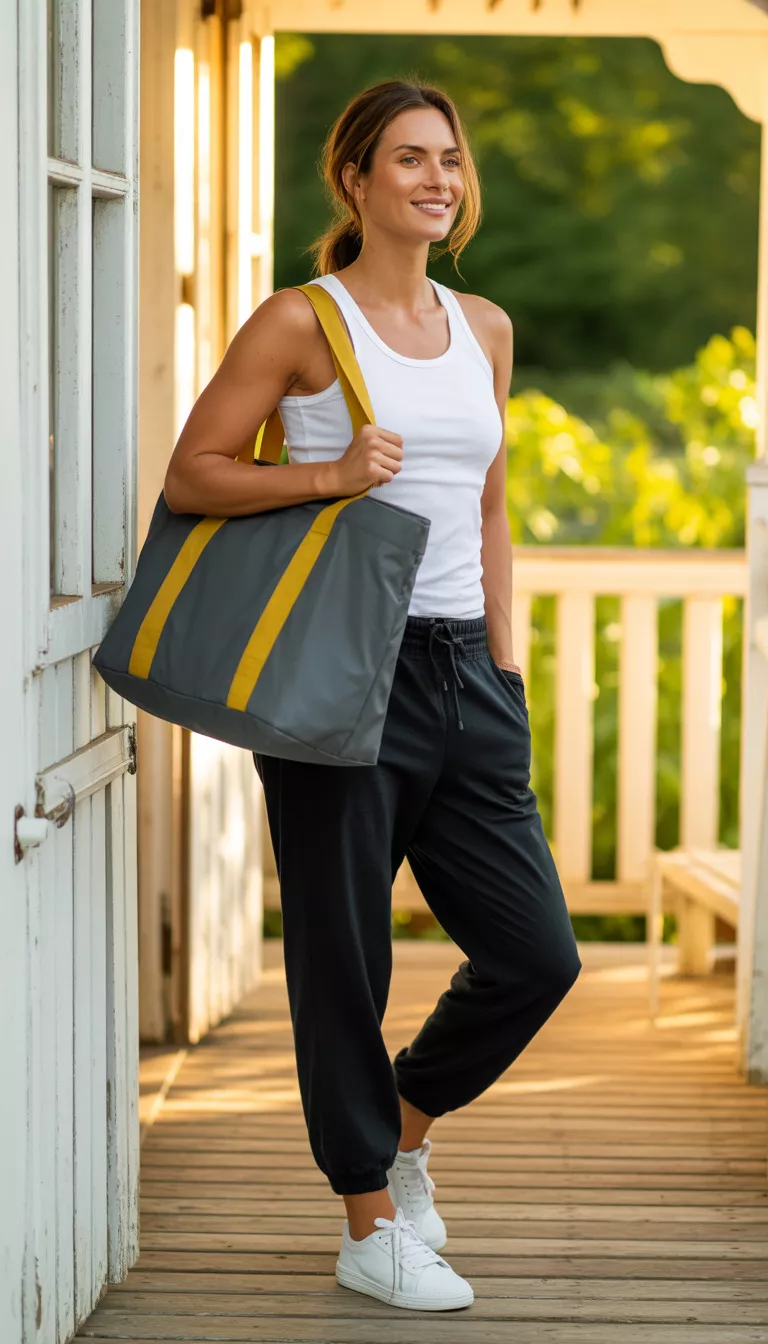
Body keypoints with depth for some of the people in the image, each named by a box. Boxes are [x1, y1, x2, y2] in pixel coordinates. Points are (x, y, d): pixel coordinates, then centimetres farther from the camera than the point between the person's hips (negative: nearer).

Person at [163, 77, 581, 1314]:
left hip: (463, 670, 6)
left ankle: (406, 1121, 32)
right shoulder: (300, 321, -4)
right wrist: (329, 473, -18)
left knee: (537, 953, 4)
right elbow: (191, 476, -5)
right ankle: (371, 1226, 18)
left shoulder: (484, 329, 14)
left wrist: (505, 668, 14)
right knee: (344, 959, 2)